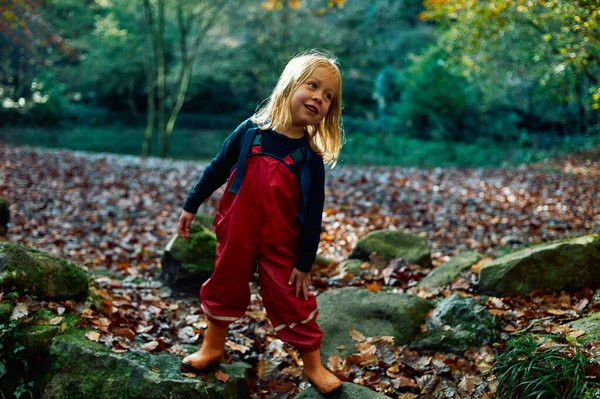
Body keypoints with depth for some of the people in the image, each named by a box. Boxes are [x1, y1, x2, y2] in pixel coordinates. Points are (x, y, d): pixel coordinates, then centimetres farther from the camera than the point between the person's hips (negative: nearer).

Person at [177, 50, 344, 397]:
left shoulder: (310, 157, -11)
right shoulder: (250, 132, -9)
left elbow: (313, 215, -7)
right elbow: (217, 170, 3)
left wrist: (305, 262, -7)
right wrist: (191, 206, 8)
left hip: (280, 244, -1)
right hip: (236, 235, 2)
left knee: (292, 299, 5)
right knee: (225, 286, 17)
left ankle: (314, 366, 21)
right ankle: (213, 348, 39)